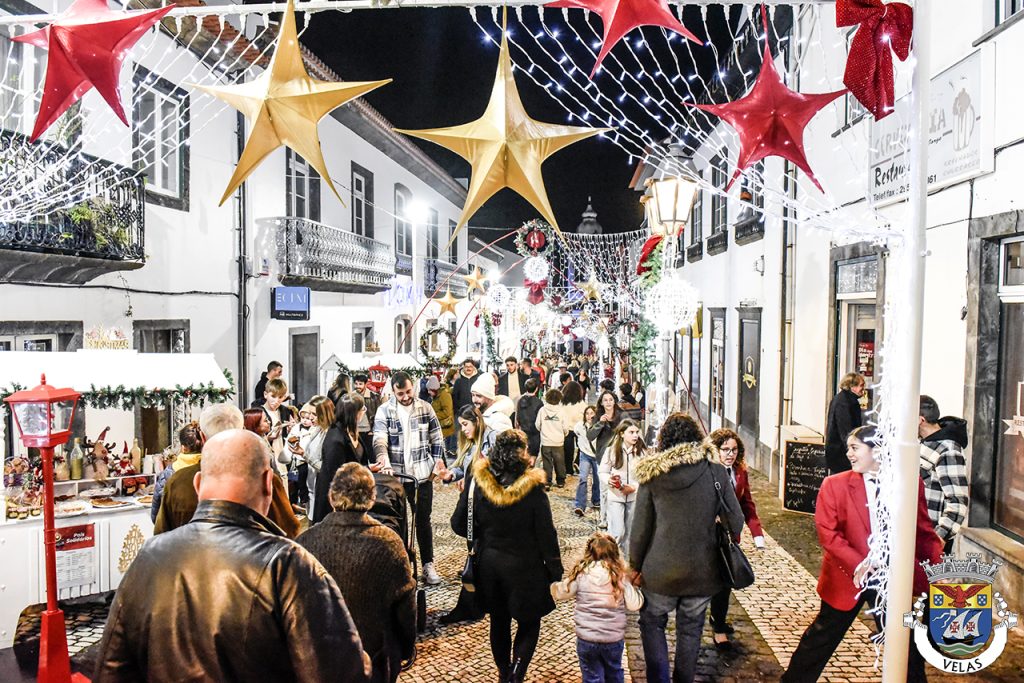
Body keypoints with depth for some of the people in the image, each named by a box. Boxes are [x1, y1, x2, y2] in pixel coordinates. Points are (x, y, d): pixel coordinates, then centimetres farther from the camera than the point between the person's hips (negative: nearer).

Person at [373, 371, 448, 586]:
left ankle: (428, 565, 18)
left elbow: (437, 438, 7)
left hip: (423, 474, 1)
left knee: (423, 520, 9)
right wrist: (384, 461, -35)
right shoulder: (384, 411, -6)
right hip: (398, 475, -1)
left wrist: (438, 462, 0)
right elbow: (379, 440, -17)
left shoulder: (425, 408, 2)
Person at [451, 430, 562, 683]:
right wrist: (556, 573, -2)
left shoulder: (477, 485, -14)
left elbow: (459, 525, -6)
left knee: (499, 622, 23)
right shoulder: (533, 491, -21)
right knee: (529, 623, 16)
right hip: (524, 567, -3)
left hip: (489, 565, 3)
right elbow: (546, 535, -14)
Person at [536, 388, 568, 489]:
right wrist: (565, 433, 17)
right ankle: (560, 481, 25)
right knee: (559, 462, 15)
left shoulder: (542, 410, -8)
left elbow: (538, 425, -3)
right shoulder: (561, 411, -10)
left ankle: (547, 482, 6)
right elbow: (565, 428, -5)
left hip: (545, 442, 0)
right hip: (558, 442, 0)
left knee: (547, 463, 8)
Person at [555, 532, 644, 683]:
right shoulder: (620, 575, -9)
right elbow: (634, 605, -9)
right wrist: (630, 583, 5)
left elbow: (560, 594, -2)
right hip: (615, 638, 2)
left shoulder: (581, 574, -11)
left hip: (586, 639, -1)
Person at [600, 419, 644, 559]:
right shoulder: (612, 450, -10)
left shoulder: (642, 451, -10)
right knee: (617, 532, -7)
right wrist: (609, 480, -20)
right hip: (616, 496, -2)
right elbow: (602, 472, -1)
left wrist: (634, 487, -15)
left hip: (635, 496, 2)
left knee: (629, 533, 14)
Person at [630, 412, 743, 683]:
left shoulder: (652, 474, -10)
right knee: (690, 629, 20)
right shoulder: (716, 471, -8)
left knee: (652, 622, 20)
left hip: (662, 570, -1)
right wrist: (720, 549, 14)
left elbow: (640, 528, -6)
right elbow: (735, 520, -5)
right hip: (703, 570, 2)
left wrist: (636, 566, 6)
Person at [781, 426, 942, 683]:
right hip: (847, 577, 0)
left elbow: (923, 531, 2)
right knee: (822, 637, 14)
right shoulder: (834, 485, -9)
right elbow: (827, 532, -12)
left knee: (906, 644, 13)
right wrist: (857, 564, -22)